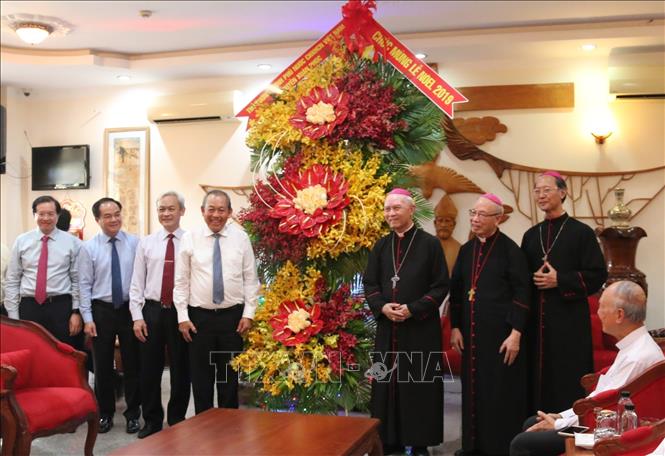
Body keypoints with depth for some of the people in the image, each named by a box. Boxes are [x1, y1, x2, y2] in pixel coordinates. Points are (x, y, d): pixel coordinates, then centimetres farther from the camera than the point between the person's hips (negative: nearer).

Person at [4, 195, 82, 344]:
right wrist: (13, 316, 2)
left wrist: (76, 311, -3)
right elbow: (11, 281, 6)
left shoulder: (72, 242, 2)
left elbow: (78, 280, 3)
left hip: (61, 307, -1)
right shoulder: (21, 241, 6)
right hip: (29, 307, 1)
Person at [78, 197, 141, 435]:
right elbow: (85, 285, -2)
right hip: (102, 310, 0)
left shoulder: (135, 243, -2)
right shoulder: (89, 247, -2)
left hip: (130, 309, 0)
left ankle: (133, 413, 22)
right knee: (102, 365, 10)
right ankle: (105, 413, 26)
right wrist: (87, 318, -7)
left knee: (132, 364, 8)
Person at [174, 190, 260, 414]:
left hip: (233, 315, 0)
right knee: (201, 376, 8)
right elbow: (181, 281, 2)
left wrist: (248, 314, -4)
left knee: (230, 376, 9)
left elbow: (250, 279, 2)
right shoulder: (190, 238, 1)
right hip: (199, 316, 0)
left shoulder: (241, 238, 1)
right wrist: (182, 316, -3)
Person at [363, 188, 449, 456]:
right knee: (388, 383, 6)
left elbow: (441, 285, -5)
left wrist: (413, 309, -15)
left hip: (421, 328, -4)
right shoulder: (381, 247, 10)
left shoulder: (429, 243, -3)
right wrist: (382, 306, -10)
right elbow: (369, 283, 10)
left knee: (419, 384, 1)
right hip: (387, 327, 4)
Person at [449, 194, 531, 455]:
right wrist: (455, 327, 6)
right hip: (472, 331, 6)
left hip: (501, 331, -5)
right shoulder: (466, 250, 9)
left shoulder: (510, 249, -9)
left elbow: (522, 293, -12)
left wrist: (516, 333, -17)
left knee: (501, 390, 3)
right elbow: (456, 291, 12)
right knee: (474, 388, 12)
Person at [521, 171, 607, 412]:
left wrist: (559, 280, -14)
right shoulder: (531, 235, 13)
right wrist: (534, 279, -4)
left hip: (570, 319, -4)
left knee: (569, 380, -1)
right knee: (538, 379, 7)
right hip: (536, 319, 5)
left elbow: (598, 274, -7)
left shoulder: (581, 232, -2)